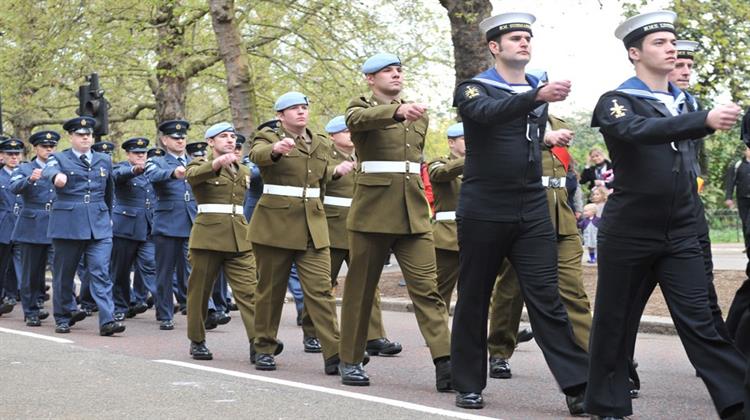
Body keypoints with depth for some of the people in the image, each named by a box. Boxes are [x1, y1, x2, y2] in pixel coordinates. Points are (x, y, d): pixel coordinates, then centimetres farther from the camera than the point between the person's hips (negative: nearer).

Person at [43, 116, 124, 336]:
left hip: (99, 226, 2)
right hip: (67, 225, -2)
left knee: (101, 272, -9)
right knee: (63, 274, 7)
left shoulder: (104, 161, 14)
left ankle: (107, 321, -15)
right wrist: (57, 176, -44)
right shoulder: (59, 158, 3)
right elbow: (48, 170, -21)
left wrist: (108, 217, 32)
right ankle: (64, 317, 23)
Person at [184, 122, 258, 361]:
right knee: (200, 290, 5)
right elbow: (192, 176, -24)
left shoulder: (242, 171, 18)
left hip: (239, 238, 4)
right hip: (208, 235, -4)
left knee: (249, 290, -9)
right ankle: (197, 341, 19)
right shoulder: (201, 164, 0)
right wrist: (217, 163, -41)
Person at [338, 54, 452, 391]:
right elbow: (359, 119, -25)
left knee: (427, 287, -7)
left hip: (414, 213, 4)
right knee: (360, 287, 4)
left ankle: (444, 363, -14)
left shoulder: (418, 114, 17)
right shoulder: (361, 107, 1)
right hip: (372, 211, -4)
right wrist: (398, 111, -43)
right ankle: (350, 361, 16)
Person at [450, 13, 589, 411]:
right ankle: (468, 384, 16)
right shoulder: (473, 88, -4)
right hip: (483, 210, -3)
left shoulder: (539, 88, 13)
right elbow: (489, 113, -29)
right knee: (473, 299, 5)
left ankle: (577, 385, -8)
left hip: (532, 210, 3)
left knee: (547, 298, -4)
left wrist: (547, 139, 14)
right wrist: (538, 96, -41)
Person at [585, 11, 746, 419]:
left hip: (681, 233, 4)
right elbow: (641, 131, -31)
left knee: (698, 320, -4)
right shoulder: (616, 103, -8)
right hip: (628, 231, -4)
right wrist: (706, 120, -42)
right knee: (613, 318, 6)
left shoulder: (681, 103, 11)